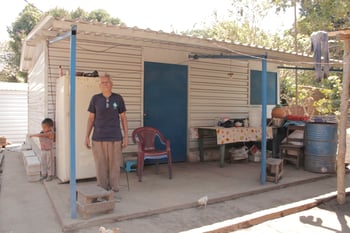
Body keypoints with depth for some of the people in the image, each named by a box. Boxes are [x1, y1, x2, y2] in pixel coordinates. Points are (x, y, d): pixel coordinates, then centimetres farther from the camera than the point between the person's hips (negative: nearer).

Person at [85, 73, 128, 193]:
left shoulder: (118, 98, 2)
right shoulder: (95, 98, 2)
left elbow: (123, 118, 5)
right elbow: (91, 118, 7)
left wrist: (125, 136, 1)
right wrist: (87, 136, 3)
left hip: (115, 138, 0)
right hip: (98, 138, 0)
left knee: (114, 165, 4)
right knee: (100, 165, 6)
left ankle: (114, 190, 19)